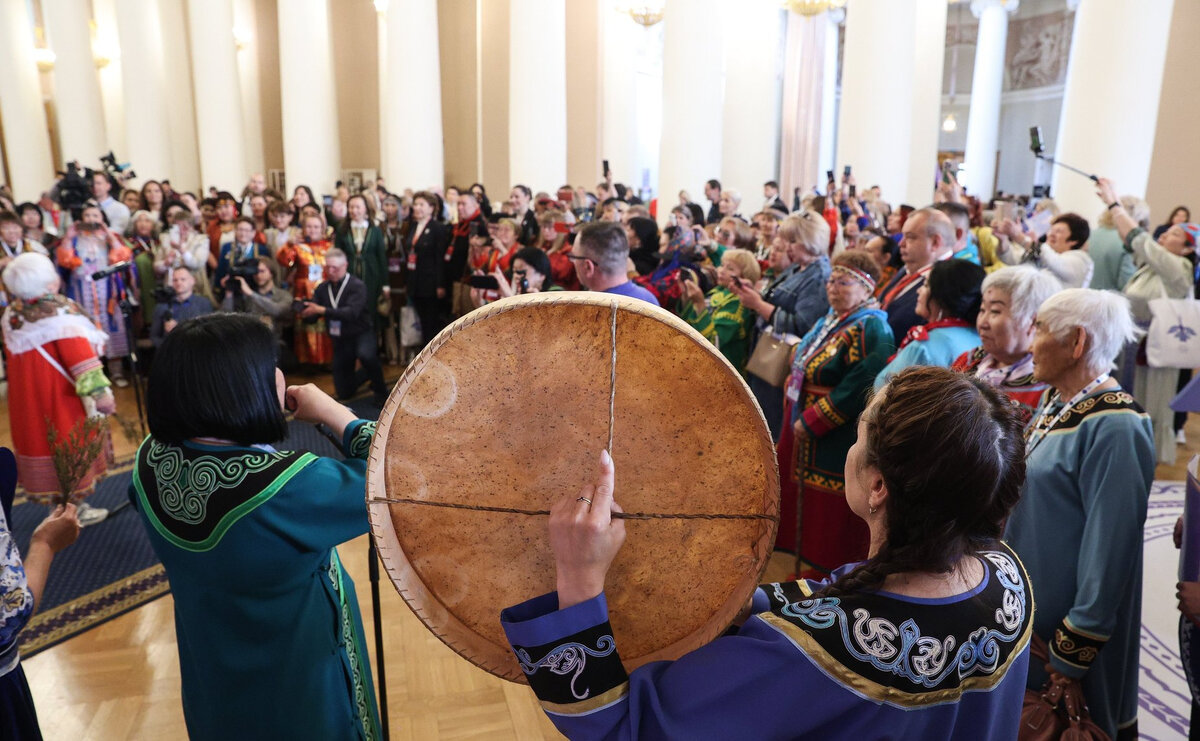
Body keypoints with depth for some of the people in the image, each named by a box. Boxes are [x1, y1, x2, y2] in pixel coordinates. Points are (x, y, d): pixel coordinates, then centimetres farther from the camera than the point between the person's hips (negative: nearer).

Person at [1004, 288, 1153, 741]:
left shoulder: (1114, 427, -23)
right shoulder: (1056, 402, 3)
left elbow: (1109, 547, -22)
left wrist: (1071, 656, -18)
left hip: (1064, 624, -8)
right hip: (1022, 605, 8)